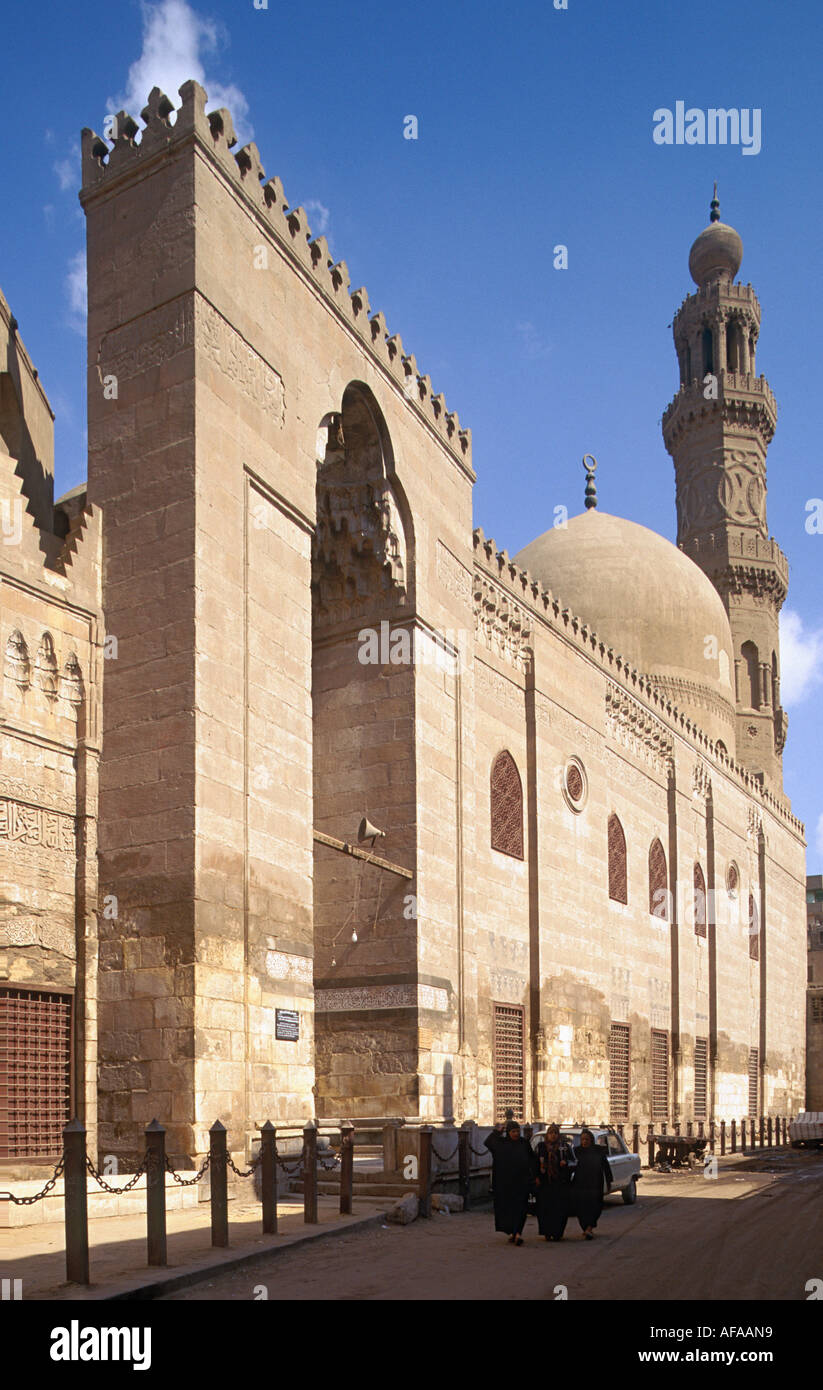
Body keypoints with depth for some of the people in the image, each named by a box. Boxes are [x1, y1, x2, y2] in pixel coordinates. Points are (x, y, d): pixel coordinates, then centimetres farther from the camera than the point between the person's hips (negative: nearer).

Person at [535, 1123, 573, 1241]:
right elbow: (536, 1162, 7)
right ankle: (548, 1232, 2)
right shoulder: (541, 1146, 9)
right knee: (546, 1208, -4)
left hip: (561, 1182, 0)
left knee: (560, 1208, -5)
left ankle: (558, 1232, 0)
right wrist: (537, 1177, -4)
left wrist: (566, 1163, -9)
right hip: (545, 1182, 0)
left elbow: (572, 1161, 13)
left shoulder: (564, 1147, 10)